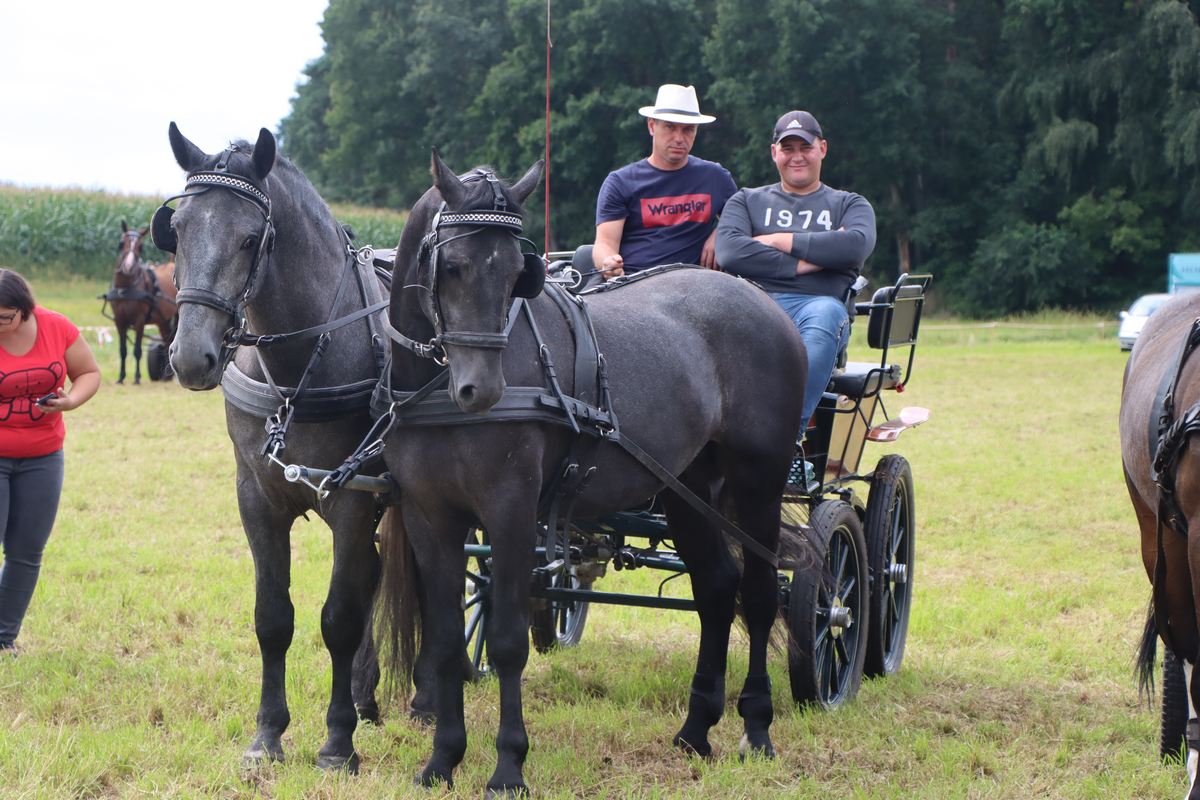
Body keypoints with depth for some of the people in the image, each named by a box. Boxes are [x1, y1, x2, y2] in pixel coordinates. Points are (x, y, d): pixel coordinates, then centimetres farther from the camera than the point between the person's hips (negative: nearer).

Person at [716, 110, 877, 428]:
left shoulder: (849, 205, 27)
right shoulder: (747, 201, 28)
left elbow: (857, 245, 1)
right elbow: (729, 252, 6)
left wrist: (779, 241, 3)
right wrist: (801, 264, -2)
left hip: (818, 302, 0)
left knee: (826, 315, -40)